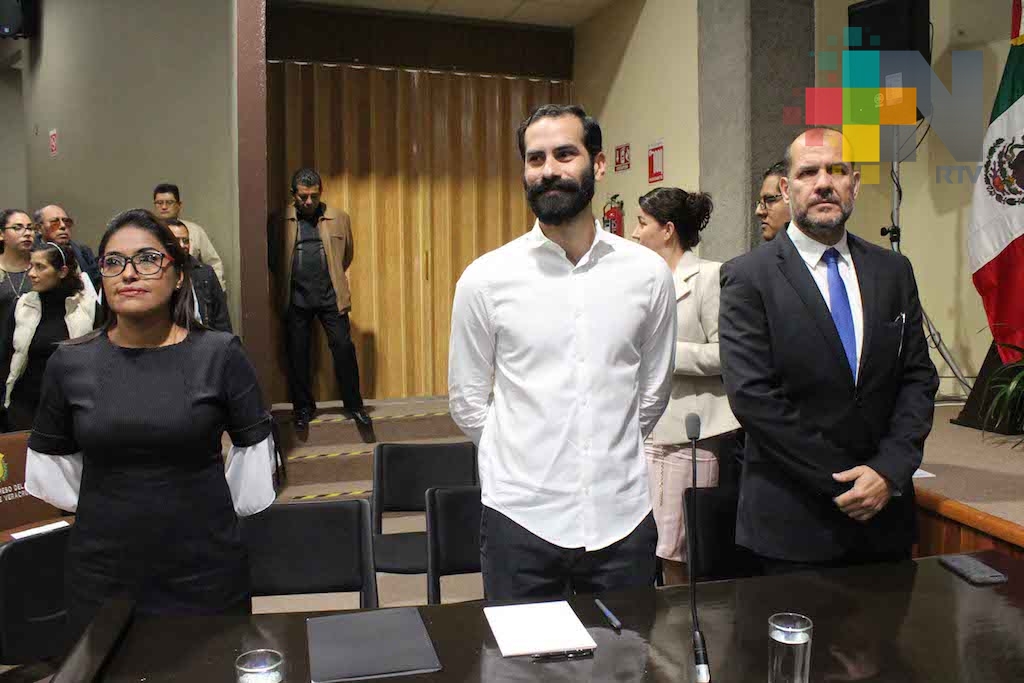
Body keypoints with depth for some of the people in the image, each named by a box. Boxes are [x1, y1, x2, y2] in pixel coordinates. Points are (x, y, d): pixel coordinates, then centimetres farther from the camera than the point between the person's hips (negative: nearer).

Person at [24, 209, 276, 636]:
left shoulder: (220, 355, -7)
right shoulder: (69, 364, 0)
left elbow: (254, 451, 3)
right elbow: (49, 463, 13)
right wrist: (105, 508, 11)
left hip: (204, 570, -1)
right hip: (100, 574, 2)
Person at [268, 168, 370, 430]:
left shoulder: (339, 219, 4)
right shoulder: (281, 222, 2)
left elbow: (347, 255, 16)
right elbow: (273, 259, 10)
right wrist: (286, 282, 7)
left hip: (331, 295, 0)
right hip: (296, 298, 0)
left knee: (344, 347, -3)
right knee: (297, 353, 5)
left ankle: (354, 405, 9)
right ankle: (303, 407, 19)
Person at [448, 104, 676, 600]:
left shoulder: (648, 272, -1)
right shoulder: (485, 278, -5)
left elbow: (653, 391, 11)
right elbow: (467, 403, 5)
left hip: (622, 517, 2)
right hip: (522, 519, -1)